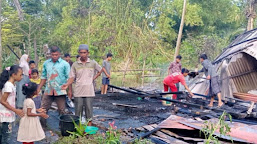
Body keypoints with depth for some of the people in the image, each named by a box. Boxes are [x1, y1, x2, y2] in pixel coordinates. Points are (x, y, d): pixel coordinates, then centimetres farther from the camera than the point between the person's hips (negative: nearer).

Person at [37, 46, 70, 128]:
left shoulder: (65, 64, -2)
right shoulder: (46, 63, 10)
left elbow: (69, 78, -2)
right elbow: (43, 77, 16)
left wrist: (69, 90, -8)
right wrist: (39, 88, 11)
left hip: (60, 91, -3)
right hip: (48, 90, 3)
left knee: (62, 110, 5)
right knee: (43, 109, 4)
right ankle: (42, 125, 16)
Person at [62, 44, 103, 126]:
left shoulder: (93, 63, 2)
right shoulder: (75, 65, 3)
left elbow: (100, 70, 17)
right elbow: (72, 77, 2)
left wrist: (94, 78, 6)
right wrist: (67, 84, -15)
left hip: (89, 91, 0)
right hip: (78, 92, 1)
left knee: (89, 109, 3)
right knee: (78, 109, 5)